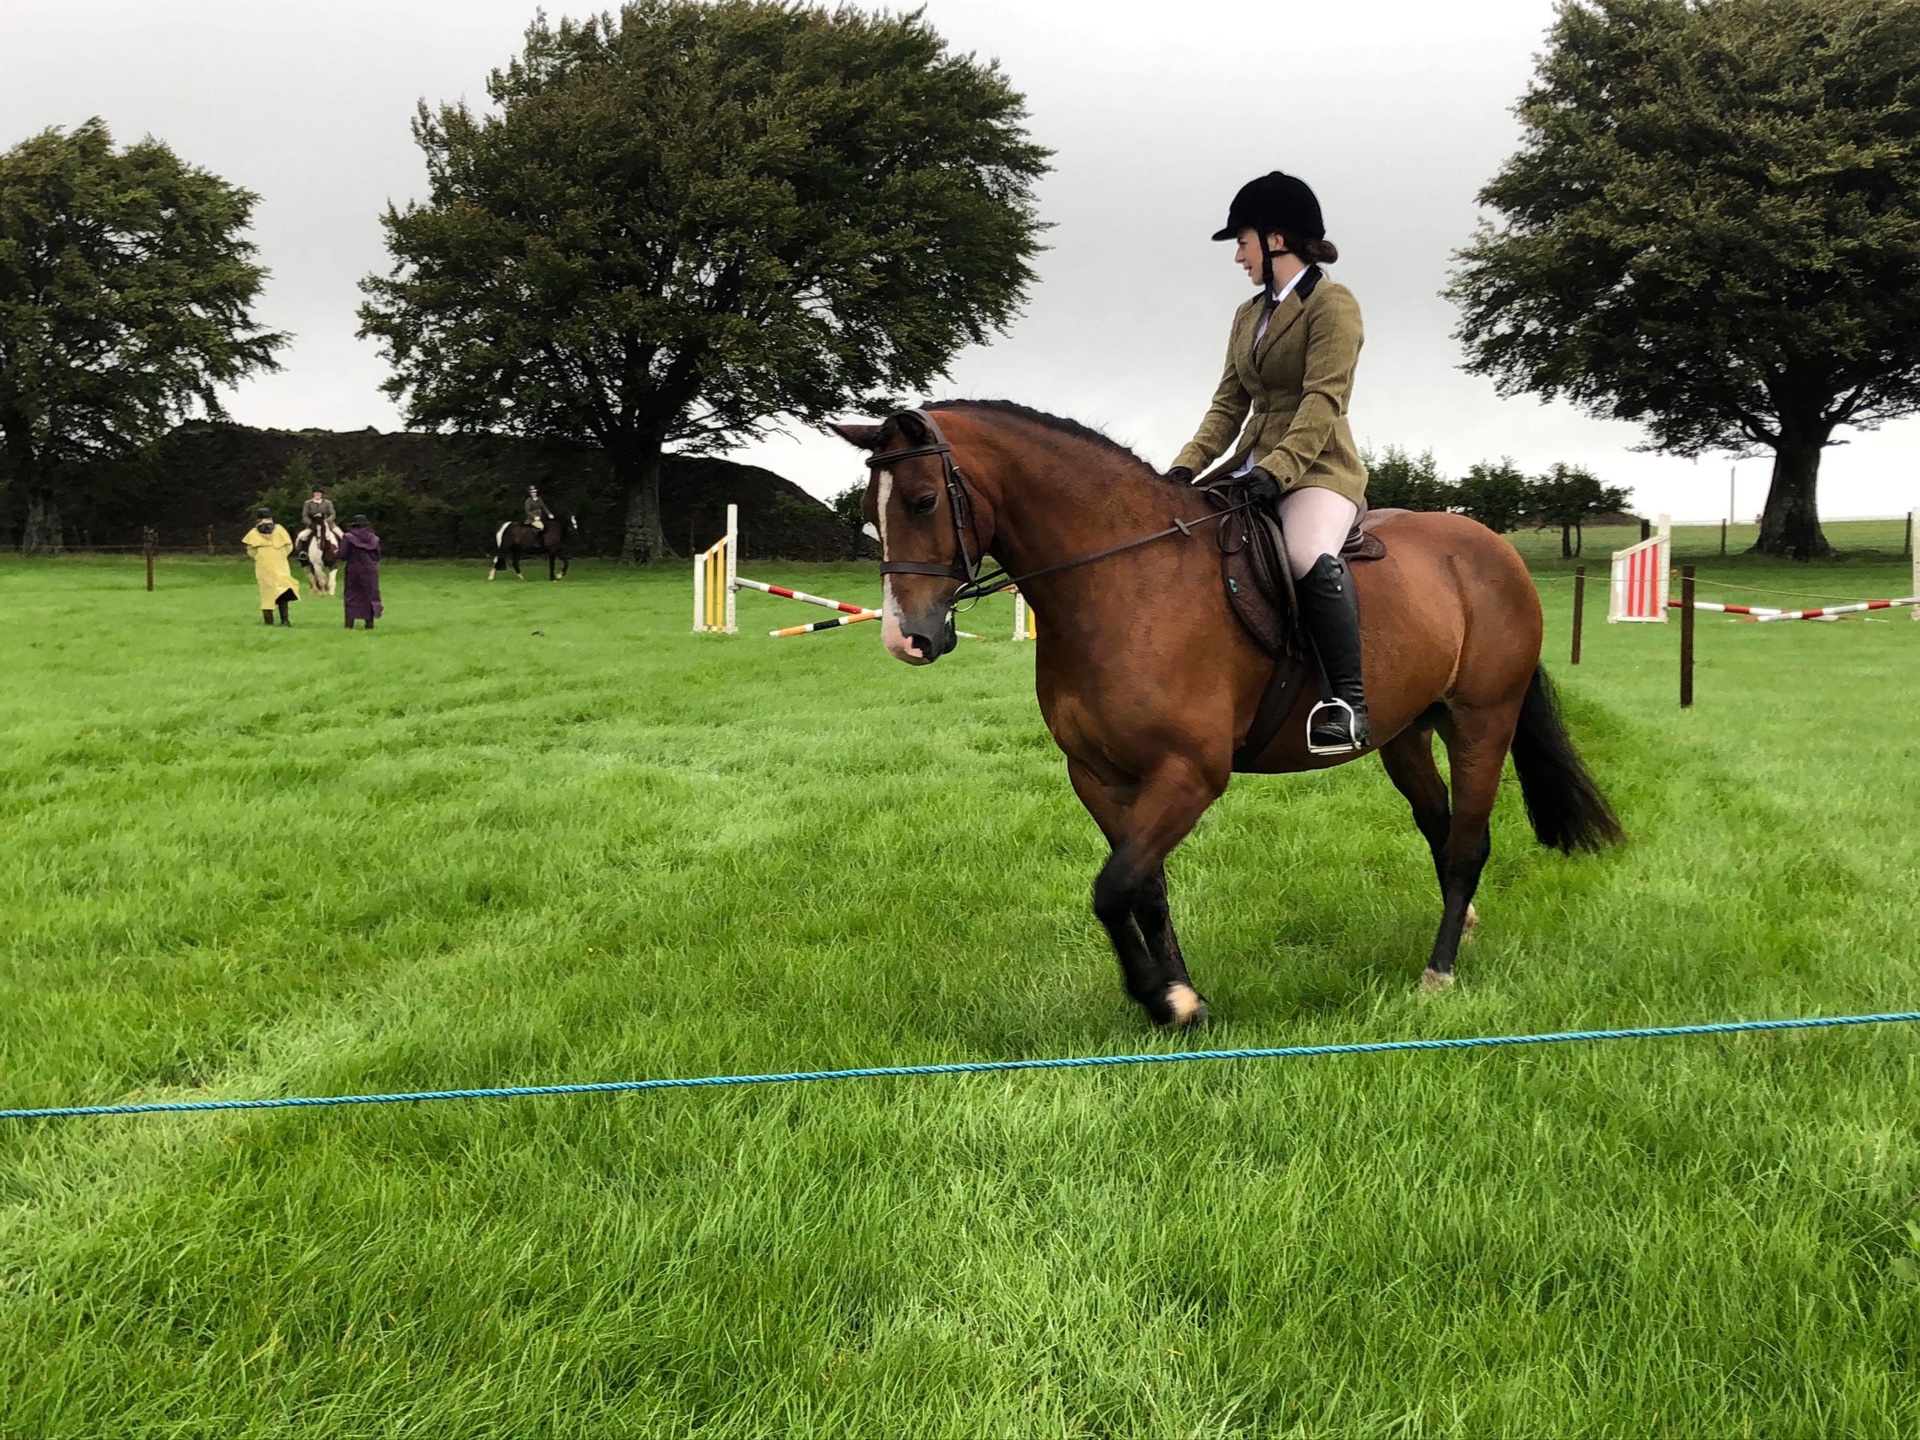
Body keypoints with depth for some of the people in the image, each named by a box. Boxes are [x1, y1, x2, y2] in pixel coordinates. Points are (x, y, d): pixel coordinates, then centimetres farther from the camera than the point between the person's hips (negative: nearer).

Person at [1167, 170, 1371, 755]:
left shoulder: (1332, 304, -4)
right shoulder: (1248, 315, 19)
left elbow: (1324, 400, -16)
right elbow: (1229, 404, 15)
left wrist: (1277, 467, -29)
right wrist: (1186, 466, -2)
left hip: (1316, 470, -9)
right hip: (1254, 471, 9)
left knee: (1311, 558, -37)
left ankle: (1349, 698, -32)